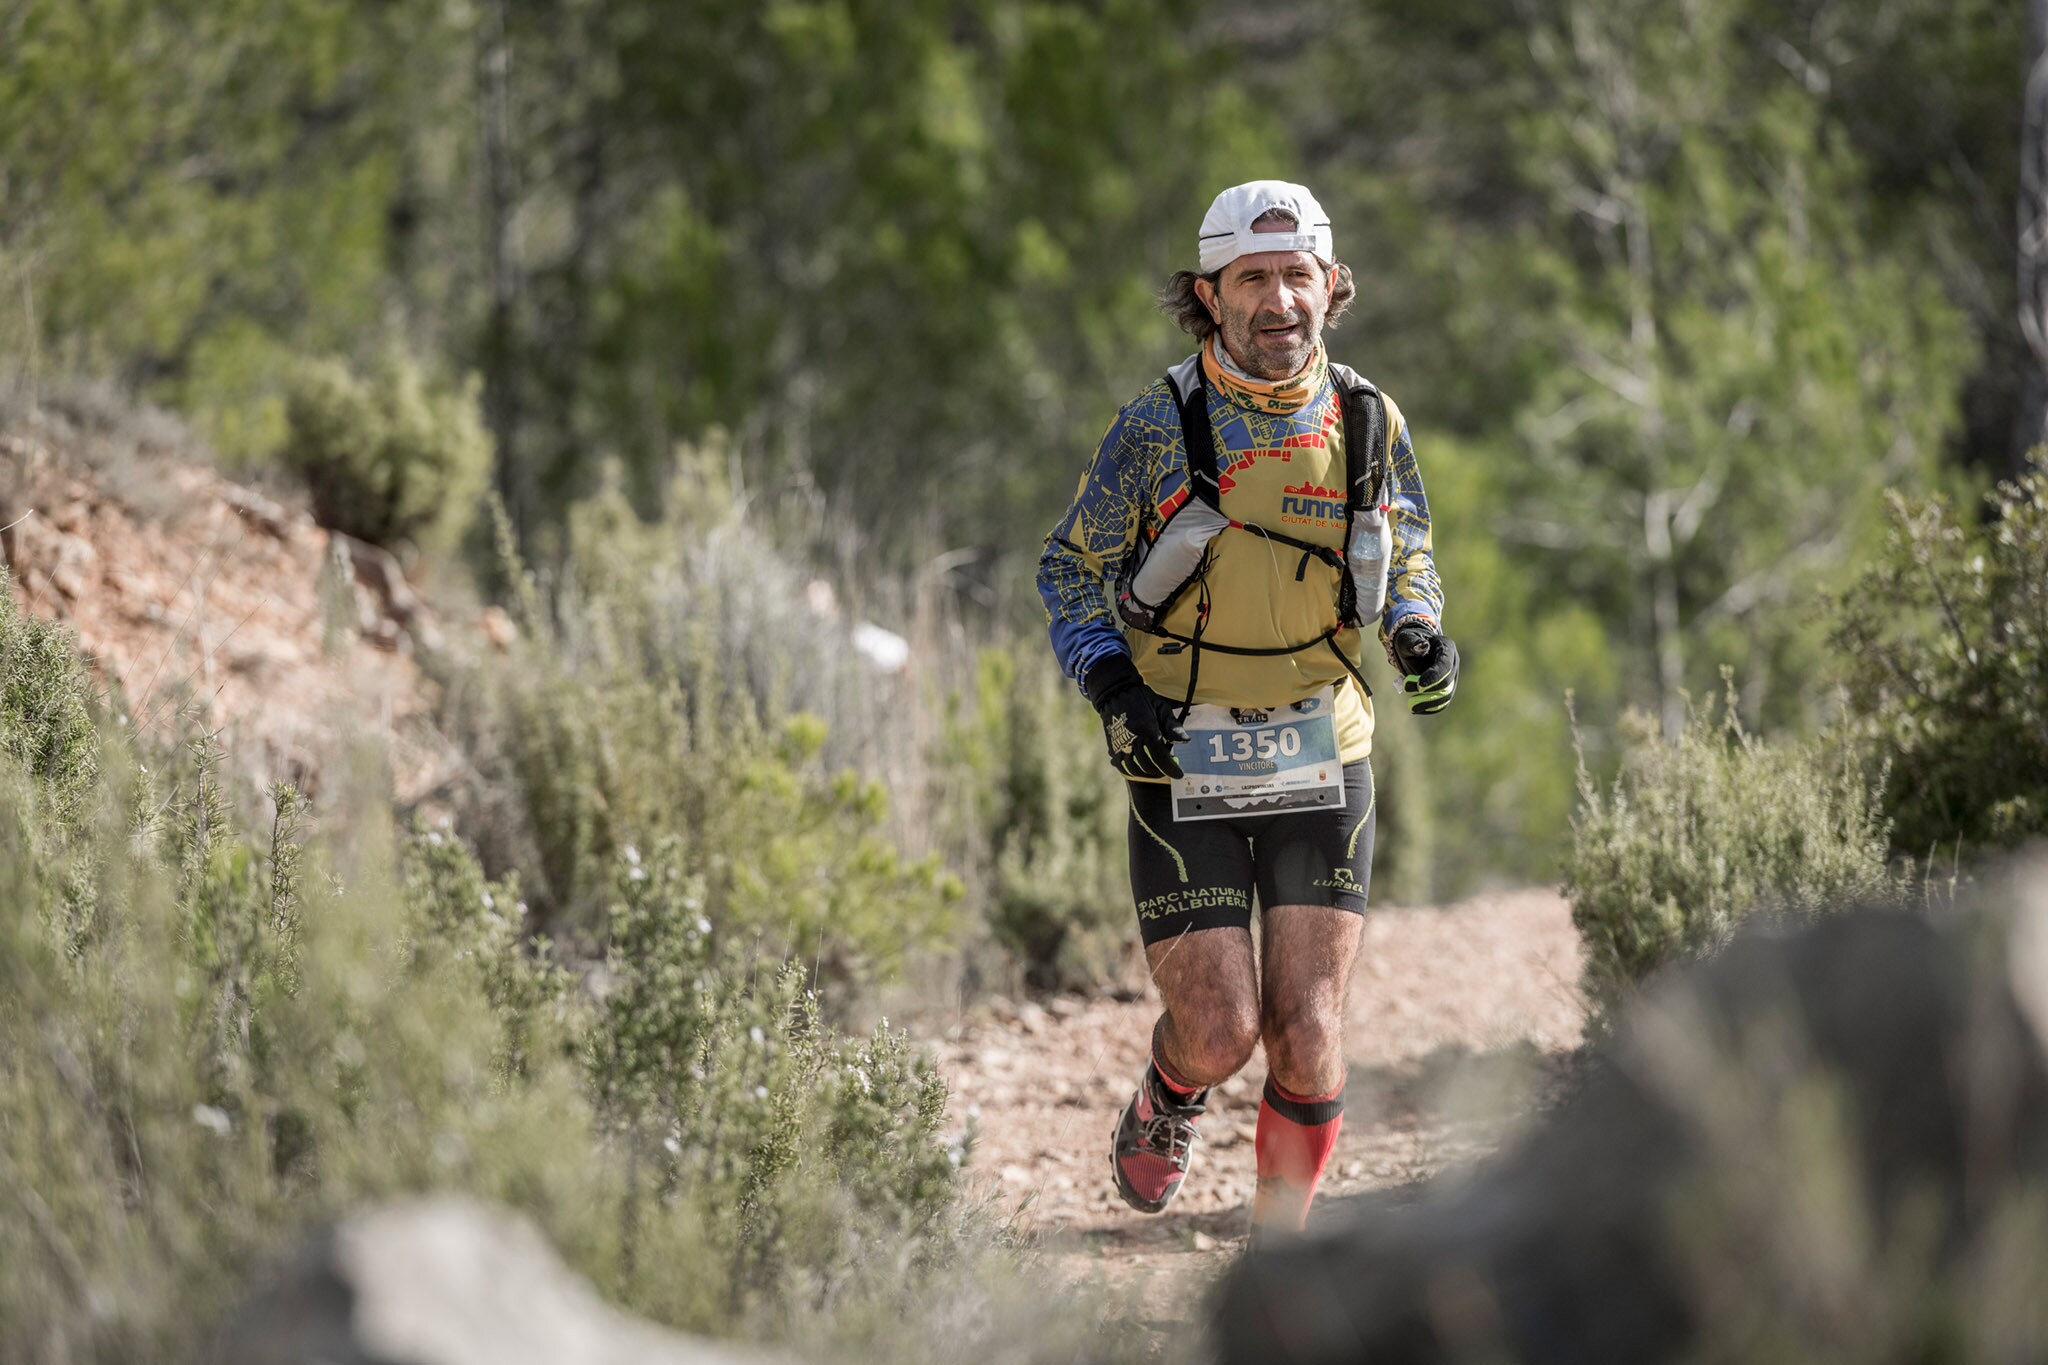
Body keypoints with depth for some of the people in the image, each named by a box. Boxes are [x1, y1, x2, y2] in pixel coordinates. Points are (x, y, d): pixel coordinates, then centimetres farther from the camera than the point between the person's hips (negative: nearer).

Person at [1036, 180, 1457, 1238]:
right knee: (1220, 1031, -6)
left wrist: (1419, 635, -5)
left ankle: (1279, 1242, 14)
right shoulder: (1160, 425, -8)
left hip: (1321, 761, 2)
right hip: (1183, 759, -2)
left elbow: (1408, 558, 17)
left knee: (1309, 1034, -5)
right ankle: (1166, 1102, 31)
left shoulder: (1368, 423, 1)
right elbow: (1071, 569, 3)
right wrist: (1111, 683, -13)